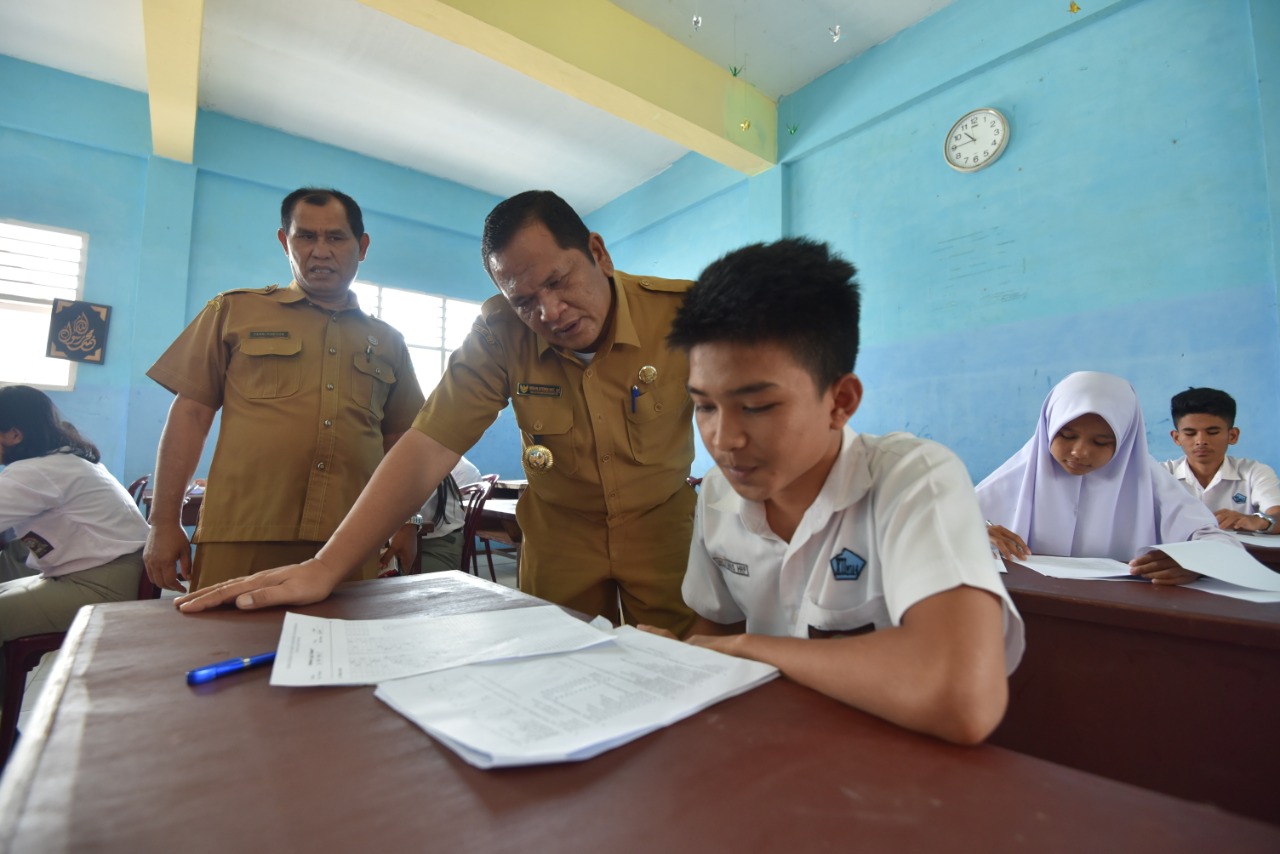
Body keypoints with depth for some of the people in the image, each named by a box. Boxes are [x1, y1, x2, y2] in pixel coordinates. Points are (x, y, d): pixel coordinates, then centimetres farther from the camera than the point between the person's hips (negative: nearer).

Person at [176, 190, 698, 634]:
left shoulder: (684, 311, -17)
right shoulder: (501, 335, -11)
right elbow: (427, 449, -15)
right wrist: (324, 568, -20)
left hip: (663, 539, 0)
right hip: (559, 544, 1)